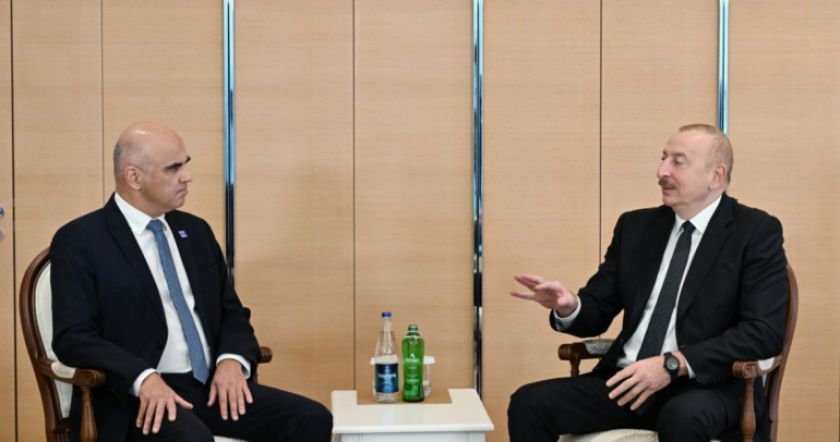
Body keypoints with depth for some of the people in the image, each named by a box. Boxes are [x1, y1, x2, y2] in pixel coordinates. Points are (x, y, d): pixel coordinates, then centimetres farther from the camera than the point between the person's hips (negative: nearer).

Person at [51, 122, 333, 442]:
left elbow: (232, 313, 17)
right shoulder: (80, 240, -3)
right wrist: (144, 377, -26)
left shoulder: (195, 231, 16)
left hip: (212, 385, 6)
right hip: (138, 396, -6)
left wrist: (232, 360, -6)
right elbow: (73, 338, -11)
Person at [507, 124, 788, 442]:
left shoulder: (756, 232, -2)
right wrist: (568, 306, -9)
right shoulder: (635, 226, 13)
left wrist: (673, 364, -22)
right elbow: (598, 311, 16)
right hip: (627, 380, 5)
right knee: (529, 403, -17)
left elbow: (765, 331, -13)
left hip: (706, 386, -5)